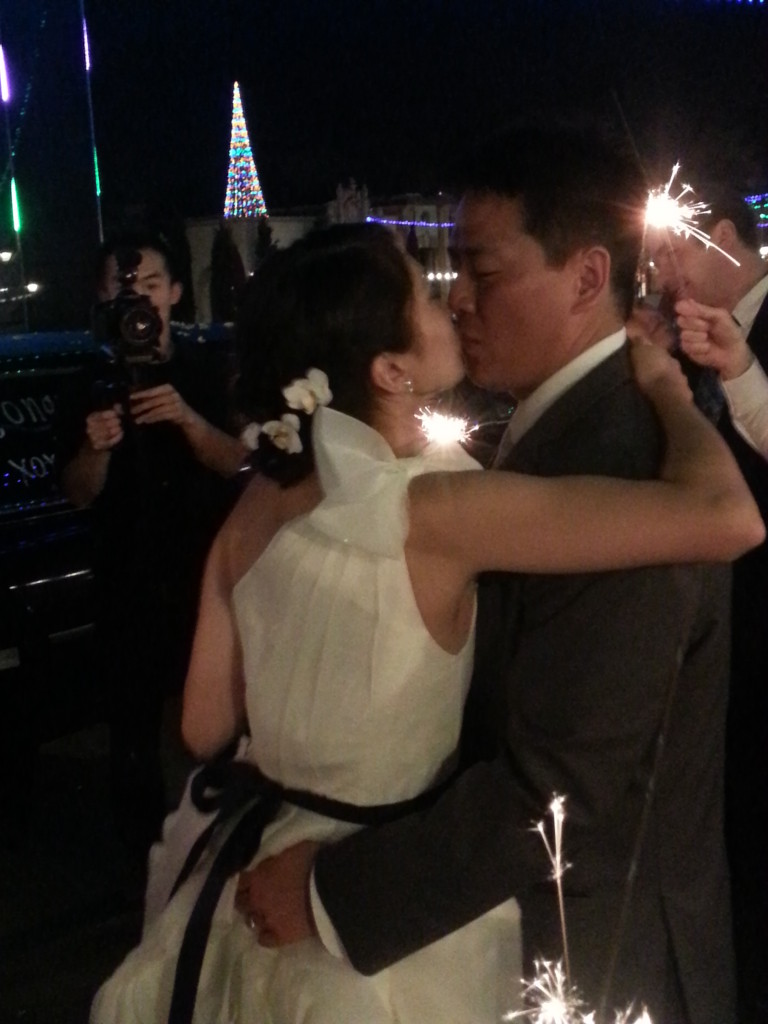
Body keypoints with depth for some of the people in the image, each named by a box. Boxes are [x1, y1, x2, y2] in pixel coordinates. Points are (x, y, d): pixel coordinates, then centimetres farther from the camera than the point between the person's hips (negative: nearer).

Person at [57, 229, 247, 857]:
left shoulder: (208, 371, 1)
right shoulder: (95, 385, 2)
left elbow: (234, 461, -7)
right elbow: (78, 494, 0)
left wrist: (187, 418, -26)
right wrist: (96, 448, -22)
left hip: (208, 574, -1)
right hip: (128, 583, 1)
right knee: (133, 721, 5)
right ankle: (145, 849, 21)